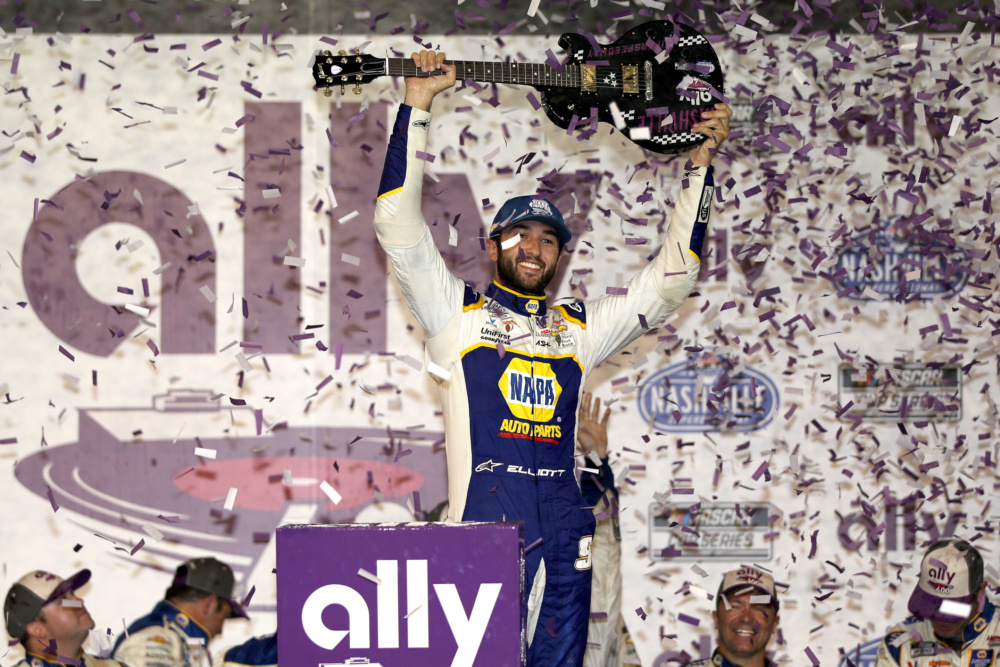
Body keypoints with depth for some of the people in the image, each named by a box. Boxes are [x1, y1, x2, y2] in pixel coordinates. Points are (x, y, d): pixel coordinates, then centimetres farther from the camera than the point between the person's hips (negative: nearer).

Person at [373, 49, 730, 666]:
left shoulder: (580, 327, 19)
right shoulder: (457, 311, 10)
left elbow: (670, 279, 22)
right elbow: (400, 226, 2)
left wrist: (701, 163, 17)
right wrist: (418, 104, -1)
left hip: (564, 534, 4)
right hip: (484, 523, -4)